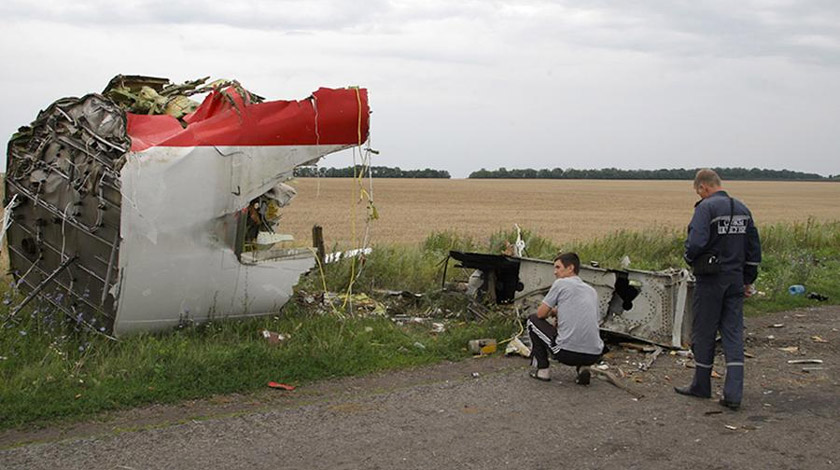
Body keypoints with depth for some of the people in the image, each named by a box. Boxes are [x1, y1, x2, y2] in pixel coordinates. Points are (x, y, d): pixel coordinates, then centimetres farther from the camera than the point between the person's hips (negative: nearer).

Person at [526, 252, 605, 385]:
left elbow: (541, 314, 6)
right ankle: (583, 368, 13)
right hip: (594, 355, 6)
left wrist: (552, 312, 28)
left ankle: (542, 369, 15)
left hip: (567, 352, -6)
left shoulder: (561, 283, 1)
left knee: (533, 320, 18)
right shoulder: (591, 290, 20)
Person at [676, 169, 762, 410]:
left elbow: (696, 242, -25)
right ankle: (733, 393, -1)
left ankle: (701, 385, 21)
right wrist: (748, 280, 21)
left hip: (710, 281, -6)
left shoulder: (706, 207, -13)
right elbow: (754, 248, 14)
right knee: (733, 334, 5)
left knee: (704, 333, 8)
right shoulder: (742, 209, 10)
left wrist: (690, 259, -3)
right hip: (735, 280, 6)